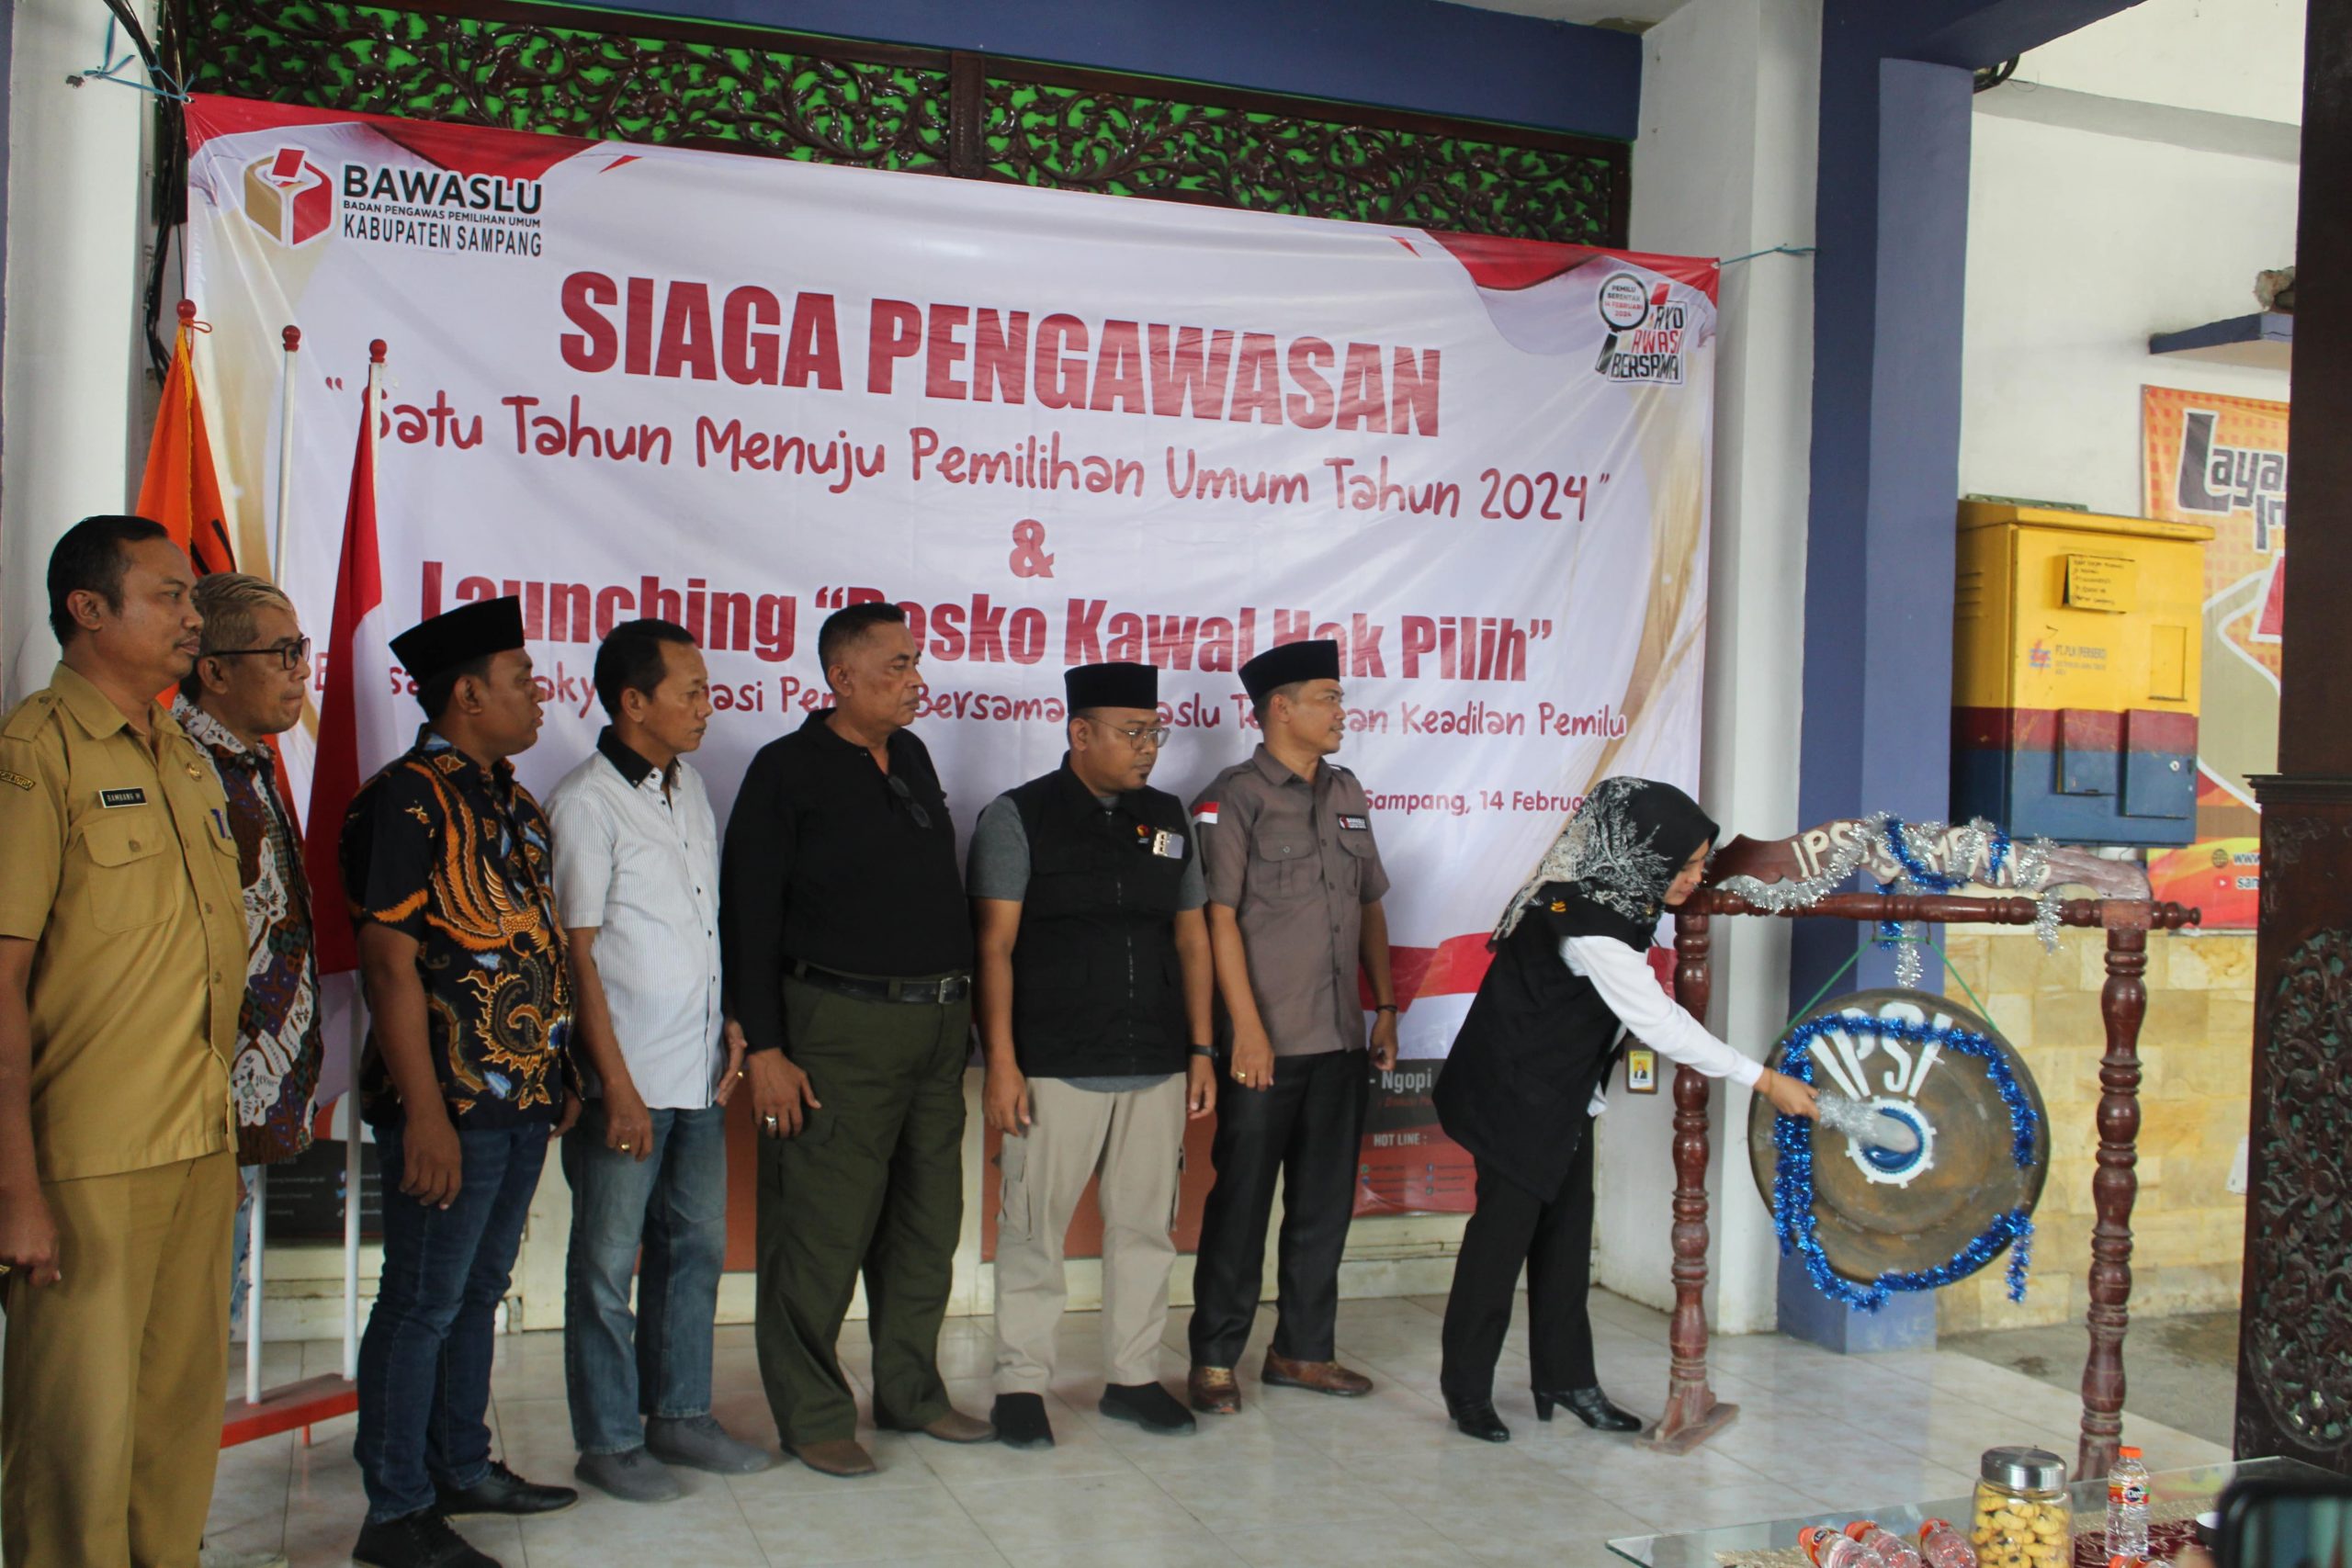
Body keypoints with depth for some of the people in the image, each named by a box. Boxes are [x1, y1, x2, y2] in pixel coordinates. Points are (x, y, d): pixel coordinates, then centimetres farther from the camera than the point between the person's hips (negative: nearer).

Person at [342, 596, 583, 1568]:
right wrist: (425, 1112, -20)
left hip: (523, 1098, 9)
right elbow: (390, 960, -17)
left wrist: (560, 1071, 18)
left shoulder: (510, 802, 15)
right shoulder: (407, 801, -13)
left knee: (478, 1291, 18)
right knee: (422, 1304, 1)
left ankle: (461, 1468, 31)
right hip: (450, 1104, -9)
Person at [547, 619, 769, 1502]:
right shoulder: (586, 803, -12)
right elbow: (577, 954, -13)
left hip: (699, 1073, 7)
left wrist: (729, 1024, 12)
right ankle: (608, 1442, 18)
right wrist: (617, 1087, -14)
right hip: (627, 1080, -7)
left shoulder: (689, 789, 11)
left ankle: (679, 1414, 28)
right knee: (609, 1264, 5)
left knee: (695, 1246, 15)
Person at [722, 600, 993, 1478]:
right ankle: (812, 1415, 13)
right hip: (838, 1031, -7)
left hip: (937, 1025, 7)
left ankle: (910, 1392, 27)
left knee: (927, 1222, 13)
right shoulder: (787, 771, -7)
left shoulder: (911, 758, 14)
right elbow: (748, 920, -9)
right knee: (822, 1226, -1)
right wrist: (764, 1048, -14)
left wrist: (959, 1004, 15)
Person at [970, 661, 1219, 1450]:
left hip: (1157, 1067, 5)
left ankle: (1132, 1376, 24)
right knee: (1035, 1228, 1)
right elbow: (994, 946, -5)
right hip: (1056, 1067, -4)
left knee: (1145, 1224, 10)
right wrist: (1001, 1062, -11)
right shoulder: (1019, 816, -2)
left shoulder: (1167, 818, 13)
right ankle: (1020, 1384, 14)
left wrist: (1201, 1049, 12)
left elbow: (1192, 938, 16)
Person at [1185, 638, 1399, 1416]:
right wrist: (1248, 1028, -16)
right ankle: (1215, 1360, 14)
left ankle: (1303, 1350, 26)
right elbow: (1219, 918, -12)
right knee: (1241, 1203, 2)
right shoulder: (1232, 799, -7)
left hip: (1342, 1039, 7)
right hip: (1267, 1041, -6)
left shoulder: (1347, 795, 13)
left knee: (1325, 1204, 13)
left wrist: (1385, 1007, 14)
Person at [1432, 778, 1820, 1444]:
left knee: (1567, 1227, 11)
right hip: (1517, 1093, -9)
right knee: (1506, 1225, -2)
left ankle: (1566, 1377, 21)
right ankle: (1466, 1388, 10)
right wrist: (1766, 1081, -20)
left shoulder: (1616, 899, -1)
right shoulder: (1588, 925, -29)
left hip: (1565, 1091, 9)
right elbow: (1660, 1023, -26)